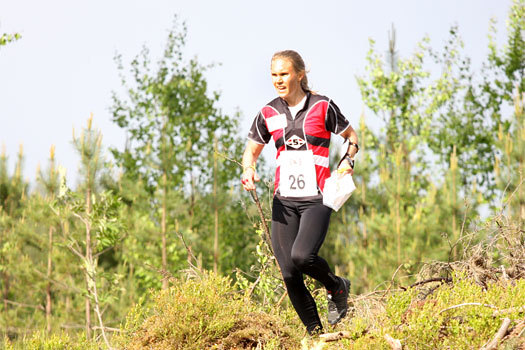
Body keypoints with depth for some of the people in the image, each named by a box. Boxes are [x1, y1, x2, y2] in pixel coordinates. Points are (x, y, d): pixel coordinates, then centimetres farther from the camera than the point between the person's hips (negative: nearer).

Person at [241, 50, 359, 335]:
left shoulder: (322, 107, -1)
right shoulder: (269, 113, 8)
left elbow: (351, 136, 12)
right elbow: (251, 150, 18)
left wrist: (348, 160, -7)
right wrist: (248, 170, -3)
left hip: (317, 198, -4)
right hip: (284, 201, 4)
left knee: (301, 256, -26)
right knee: (288, 272, -4)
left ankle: (337, 288, 6)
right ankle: (315, 333, 10)